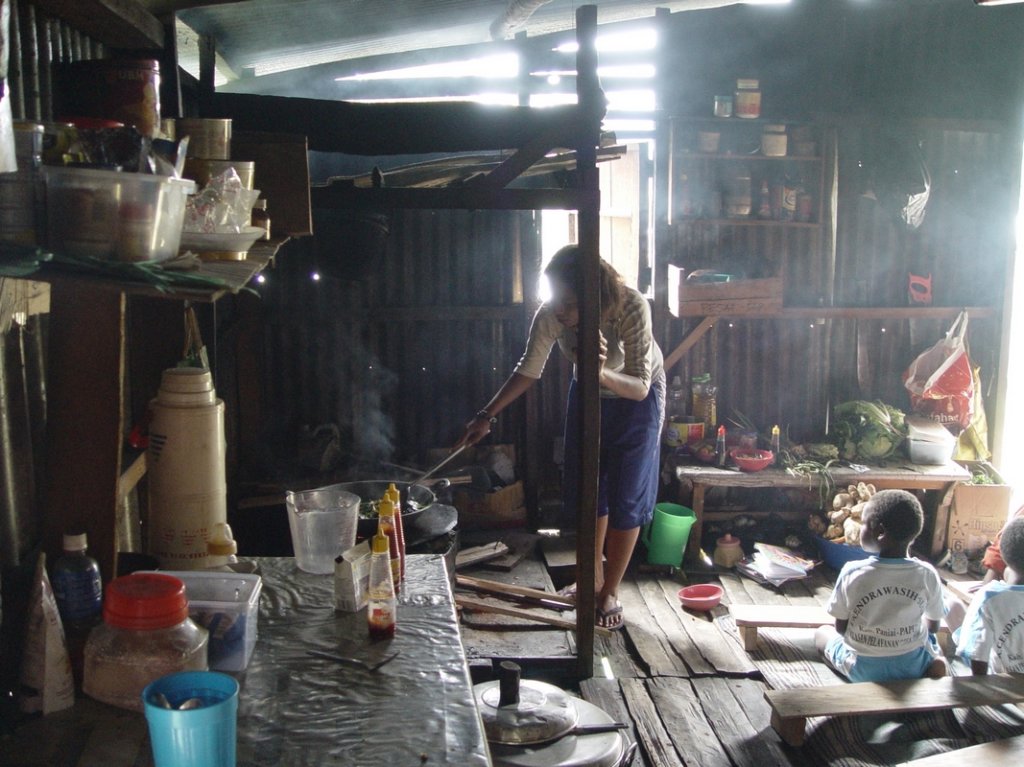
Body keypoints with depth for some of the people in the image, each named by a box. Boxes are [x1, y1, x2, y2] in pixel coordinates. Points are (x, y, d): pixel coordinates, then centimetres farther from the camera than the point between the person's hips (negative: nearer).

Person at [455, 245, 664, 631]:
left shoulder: (632, 308, -38)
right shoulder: (550, 315, -27)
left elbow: (640, 387, -37)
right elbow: (528, 371, -12)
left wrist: (603, 373, -56)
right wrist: (486, 417, -15)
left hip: (637, 397, -4)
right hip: (588, 395, 4)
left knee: (626, 498, -2)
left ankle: (610, 593, 12)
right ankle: (593, 578, 29)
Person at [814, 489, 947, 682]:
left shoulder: (852, 572, -19)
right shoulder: (927, 575, -14)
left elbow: (841, 628, -8)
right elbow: (933, 626, 1)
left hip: (863, 670, -2)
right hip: (914, 668, 3)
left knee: (822, 632, 27)